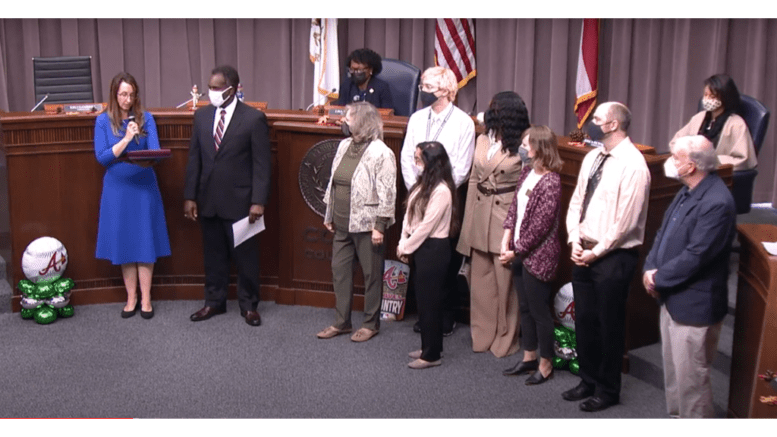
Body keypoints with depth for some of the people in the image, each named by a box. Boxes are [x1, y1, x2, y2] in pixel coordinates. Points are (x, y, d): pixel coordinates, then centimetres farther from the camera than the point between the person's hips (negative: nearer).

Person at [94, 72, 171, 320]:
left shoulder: (146, 119, 1)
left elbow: (155, 150, -8)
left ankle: (145, 299, 9)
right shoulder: (103, 121, 0)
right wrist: (126, 138, -16)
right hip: (117, 188, 0)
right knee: (123, 243, 5)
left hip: (144, 187, 0)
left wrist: (148, 159, -31)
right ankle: (131, 298, 17)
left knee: (145, 242, 1)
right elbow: (101, 157, -6)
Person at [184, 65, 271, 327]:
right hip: (208, 200, 4)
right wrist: (190, 196, 4)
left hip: (239, 201, -4)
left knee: (245, 256, 6)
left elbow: (262, 164, -9)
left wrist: (258, 202, -15)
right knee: (213, 254, 13)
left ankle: (248, 305, 20)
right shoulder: (202, 116, 6)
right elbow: (194, 159, 9)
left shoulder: (254, 119, -8)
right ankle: (214, 301, 26)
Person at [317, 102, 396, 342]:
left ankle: (371, 323, 19)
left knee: (372, 274, 5)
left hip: (366, 225, -8)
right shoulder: (344, 146, 8)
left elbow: (386, 194, -16)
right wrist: (329, 215, 16)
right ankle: (341, 322, 24)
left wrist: (379, 226, -18)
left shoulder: (381, 153, -15)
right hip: (342, 224, 8)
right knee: (339, 270, 12)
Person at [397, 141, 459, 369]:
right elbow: (409, 215, 9)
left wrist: (406, 247, -11)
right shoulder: (422, 184, 9)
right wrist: (403, 244, 1)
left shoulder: (441, 191, -20)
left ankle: (431, 355, 9)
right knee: (424, 300, 16)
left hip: (433, 249, -9)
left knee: (430, 301, -1)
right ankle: (428, 346, 29)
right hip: (420, 247, 9)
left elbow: (427, 225, -20)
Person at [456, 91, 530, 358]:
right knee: (481, 278, 11)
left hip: (507, 216, -6)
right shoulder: (483, 141, 11)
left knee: (505, 280, 0)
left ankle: (505, 339, 14)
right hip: (480, 215, 6)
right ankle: (482, 335, 23)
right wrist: (469, 219, 11)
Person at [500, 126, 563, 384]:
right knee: (525, 307, 18)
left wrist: (517, 250, -13)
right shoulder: (527, 172, 6)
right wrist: (506, 239, 0)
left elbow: (541, 224, -19)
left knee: (539, 310, 3)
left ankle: (545, 364, 18)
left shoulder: (550, 181, -19)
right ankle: (529, 357, 32)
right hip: (519, 252, 8)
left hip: (538, 255, -8)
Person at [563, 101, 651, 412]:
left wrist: (596, 252, -14)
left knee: (609, 325, 6)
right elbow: (576, 201, 10)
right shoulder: (592, 158, 8)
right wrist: (575, 240, -3)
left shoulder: (633, 165, -17)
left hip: (613, 256, -7)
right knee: (584, 320, 16)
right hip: (584, 253, 7)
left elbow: (625, 221, -19)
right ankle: (588, 381, 33)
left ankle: (607, 391, 22)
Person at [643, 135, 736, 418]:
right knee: (673, 370, 22)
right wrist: (650, 269, -3)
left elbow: (695, 256, -25)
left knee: (690, 378, 2)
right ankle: (677, 416, 37)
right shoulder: (688, 191, 7)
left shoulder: (717, 203, -24)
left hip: (694, 306, -10)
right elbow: (664, 232, 12)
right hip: (672, 299, 10)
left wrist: (658, 278, -14)